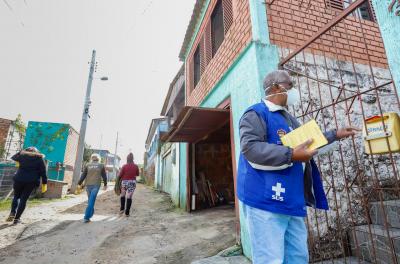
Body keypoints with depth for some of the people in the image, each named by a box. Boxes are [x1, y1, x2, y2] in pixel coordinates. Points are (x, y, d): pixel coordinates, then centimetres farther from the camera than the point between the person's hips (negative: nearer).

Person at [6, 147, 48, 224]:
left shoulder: (22, 155, 9)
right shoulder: (40, 158, 3)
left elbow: (13, 158, 33)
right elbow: (43, 172, -3)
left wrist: (22, 151, 37)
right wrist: (44, 183, 0)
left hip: (19, 179, 2)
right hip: (31, 182, -2)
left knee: (16, 196, 21)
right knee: (23, 199, 5)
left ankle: (12, 213, 4)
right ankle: (17, 218, 7)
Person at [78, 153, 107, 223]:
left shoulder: (88, 165, 6)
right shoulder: (101, 165, 3)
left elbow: (83, 175, 1)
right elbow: (104, 176, 5)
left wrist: (80, 183, 9)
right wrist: (105, 184, 15)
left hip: (88, 185, 3)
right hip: (96, 185, -2)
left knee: (90, 200, 19)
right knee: (91, 201, -3)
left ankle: (91, 213, 31)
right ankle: (86, 217, -7)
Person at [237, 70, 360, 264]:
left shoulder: (288, 118, 22)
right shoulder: (256, 113, -9)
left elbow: (307, 139, 37)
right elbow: (249, 147, -24)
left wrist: (335, 135, 36)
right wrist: (291, 155, -25)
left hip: (291, 201, 10)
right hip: (265, 201, -9)